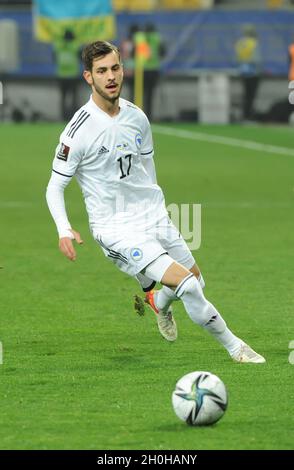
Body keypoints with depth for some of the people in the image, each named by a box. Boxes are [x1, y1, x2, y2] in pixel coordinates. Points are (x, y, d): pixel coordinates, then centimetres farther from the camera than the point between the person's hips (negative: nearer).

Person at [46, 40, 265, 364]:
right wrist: (64, 230, -22)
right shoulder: (78, 131, -15)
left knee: (196, 278, 16)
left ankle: (159, 303, 50)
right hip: (115, 228, -7)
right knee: (185, 283, -20)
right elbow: (55, 186, -8)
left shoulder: (136, 117, 3)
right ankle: (234, 347, -5)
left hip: (154, 218, 7)